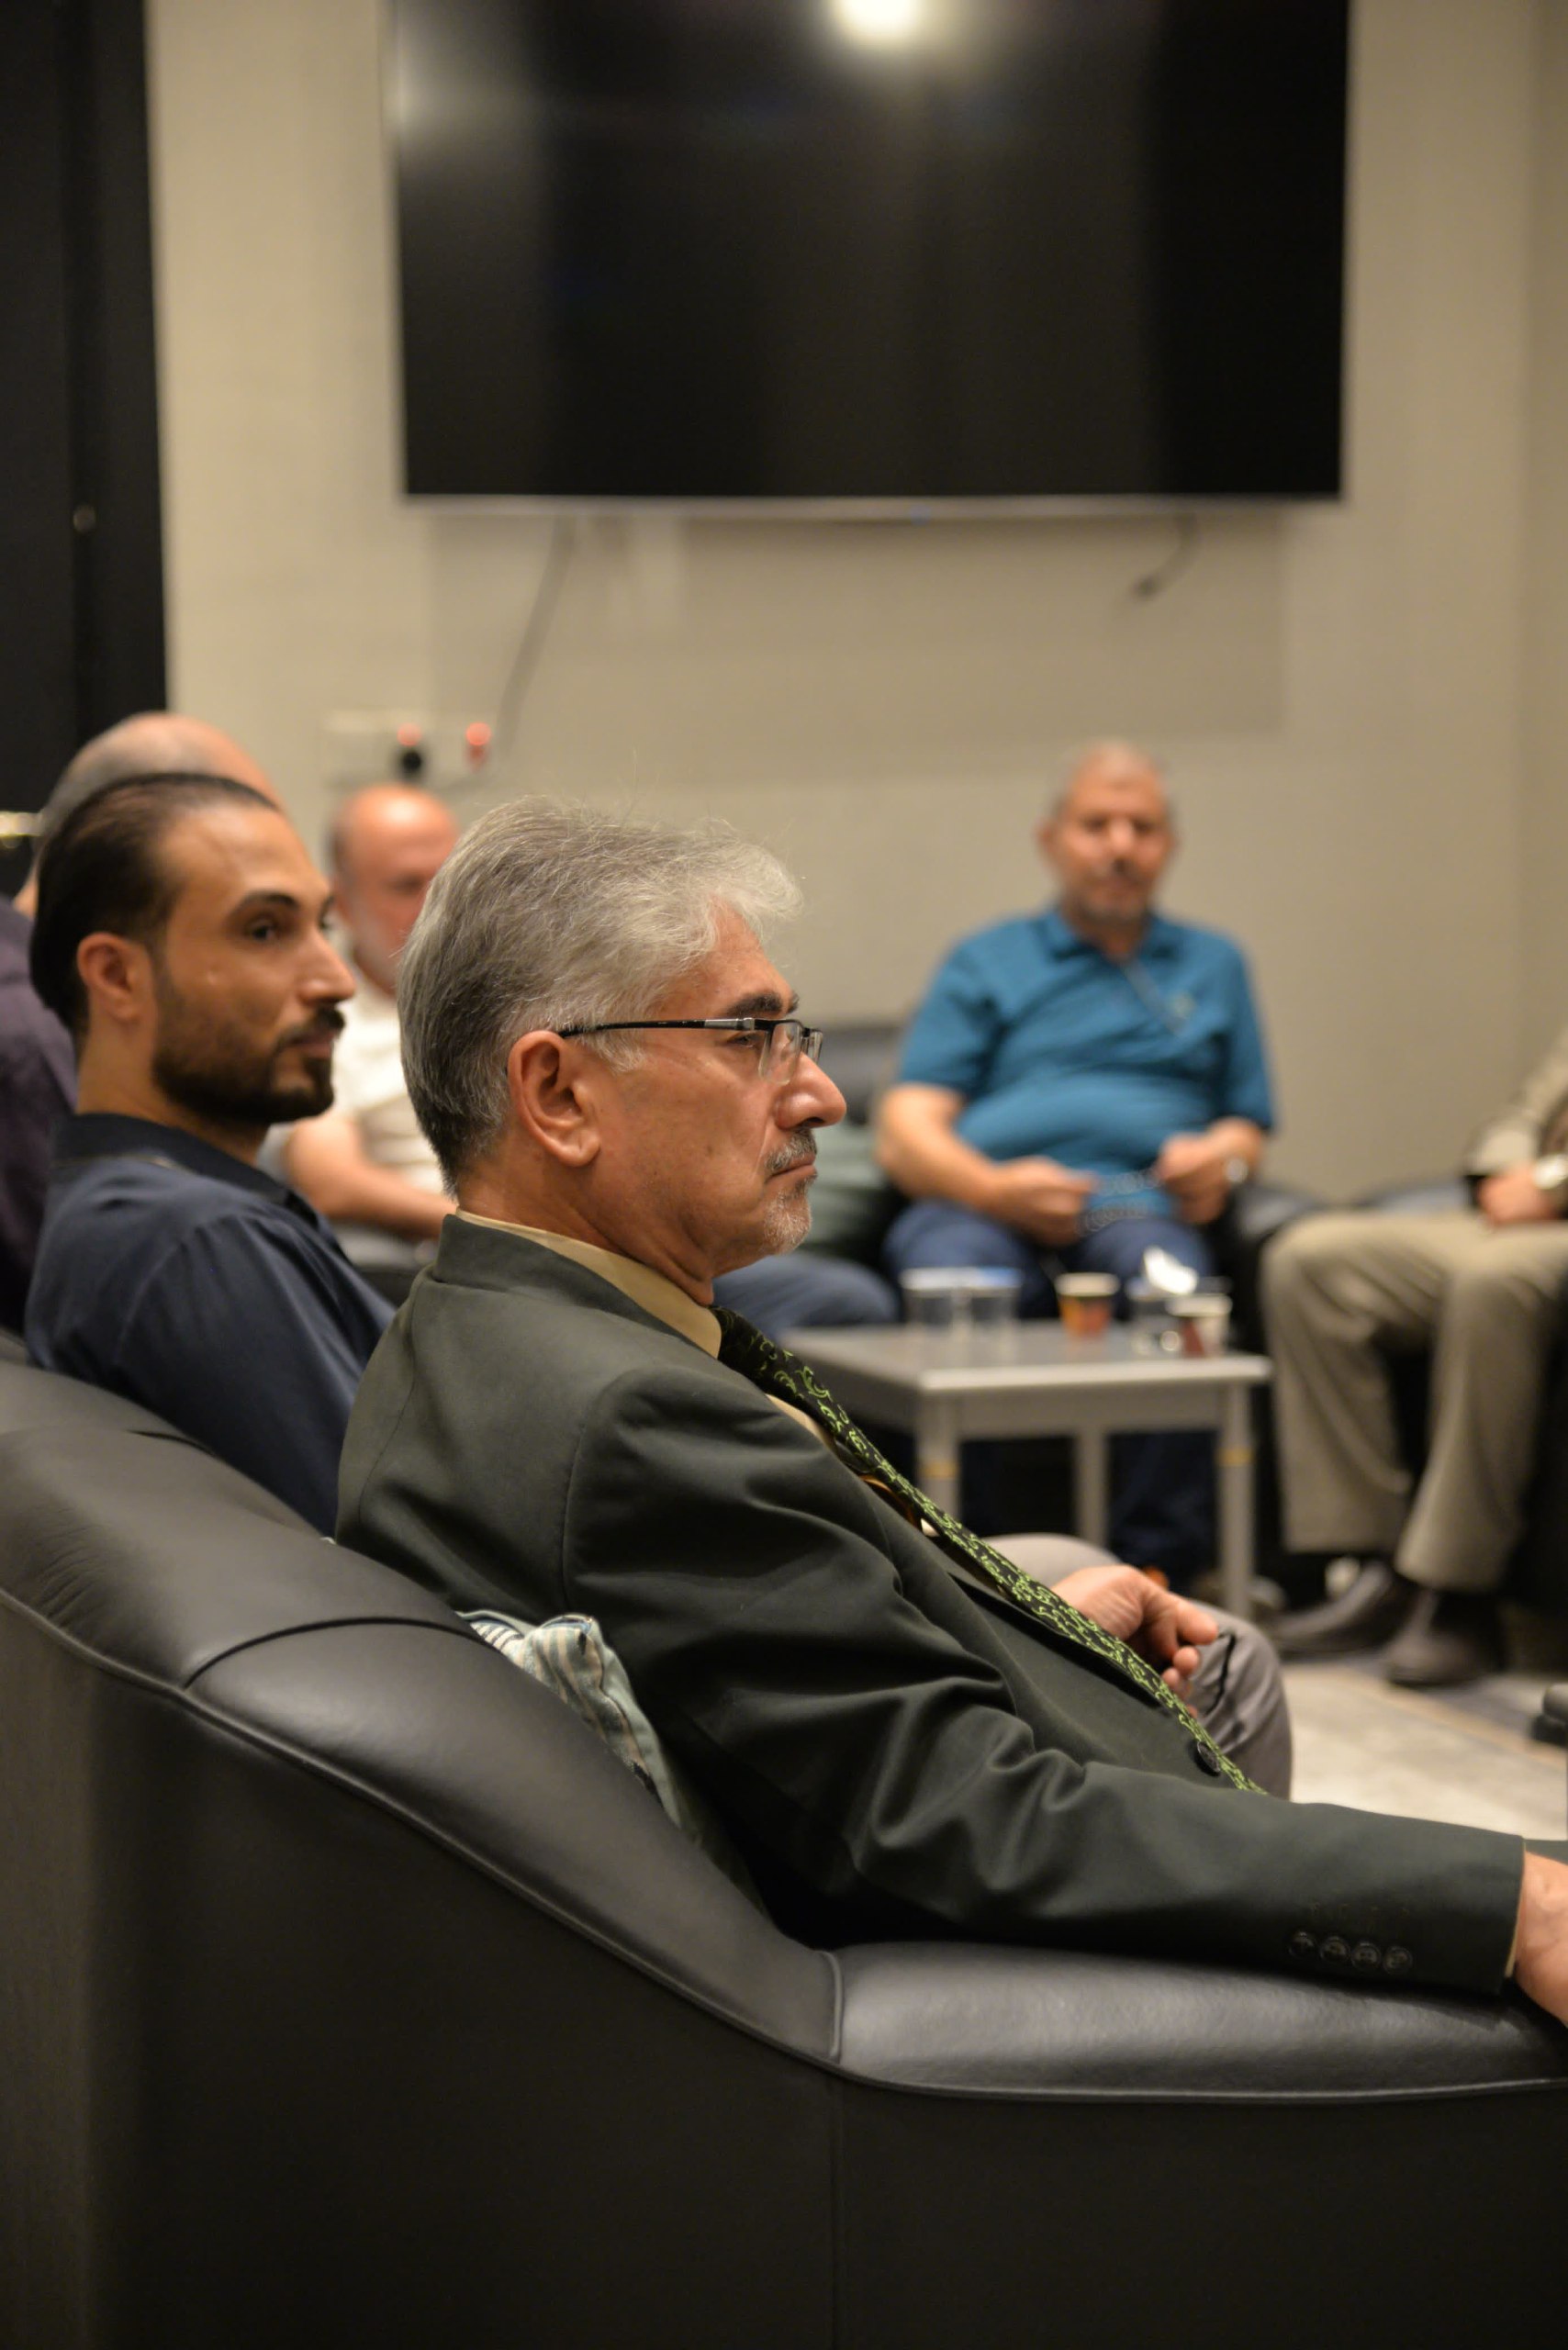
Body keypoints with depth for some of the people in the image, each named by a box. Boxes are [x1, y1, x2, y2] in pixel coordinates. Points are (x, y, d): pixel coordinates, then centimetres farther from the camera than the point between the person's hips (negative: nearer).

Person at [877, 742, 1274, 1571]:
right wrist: (994, 1188, -12)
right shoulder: (986, 964, 23)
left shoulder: (1213, 965, 32)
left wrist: (1223, 1157, 0)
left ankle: (1165, 1569, -39)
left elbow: (1247, 1125, 27)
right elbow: (906, 1136, 10)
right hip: (980, 1203, -1)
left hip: (1136, 1200, 1)